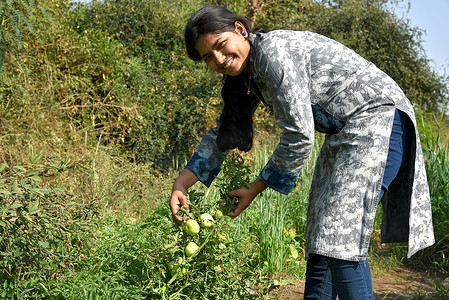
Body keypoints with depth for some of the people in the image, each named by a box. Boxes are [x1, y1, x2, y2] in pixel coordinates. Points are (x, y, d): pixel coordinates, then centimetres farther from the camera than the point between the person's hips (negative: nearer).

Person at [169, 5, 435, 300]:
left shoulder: (274, 51, -21)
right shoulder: (248, 73, 9)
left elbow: (299, 137, -21)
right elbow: (222, 132, 20)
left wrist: (255, 190, -9)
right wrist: (182, 183, 12)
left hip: (378, 118, -10)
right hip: (344, 133, 10)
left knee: (341, 242, -18)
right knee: (320, 242, 8)